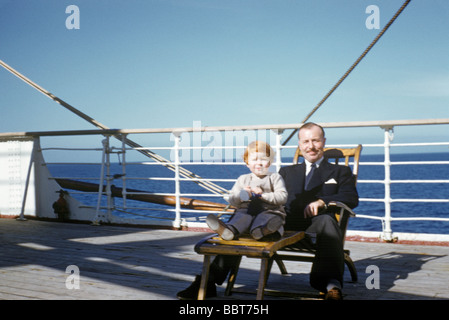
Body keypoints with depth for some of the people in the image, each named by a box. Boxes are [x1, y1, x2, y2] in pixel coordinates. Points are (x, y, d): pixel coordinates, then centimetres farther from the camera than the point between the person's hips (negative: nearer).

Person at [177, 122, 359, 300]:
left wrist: (322, 201, -15)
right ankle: (208, 281, -23)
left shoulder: (340, 172, 22)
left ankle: (332, 286, -50)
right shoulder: (286, 172, 32)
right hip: (284, 225, 3)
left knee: (326, 221, -38)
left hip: (313, 227, -2)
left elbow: (352, 198, 5)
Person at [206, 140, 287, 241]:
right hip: (247, 210, 2)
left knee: (265, 217, -38)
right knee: (241, 216, -32)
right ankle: (229, 231, -66)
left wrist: (262, 194, -11)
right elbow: (231, 200, 15)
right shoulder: (243, 179, 21)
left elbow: (282, 197, -1)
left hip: (269, 211, -2)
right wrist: (241, 195, -8)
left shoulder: (275, 178, 13)